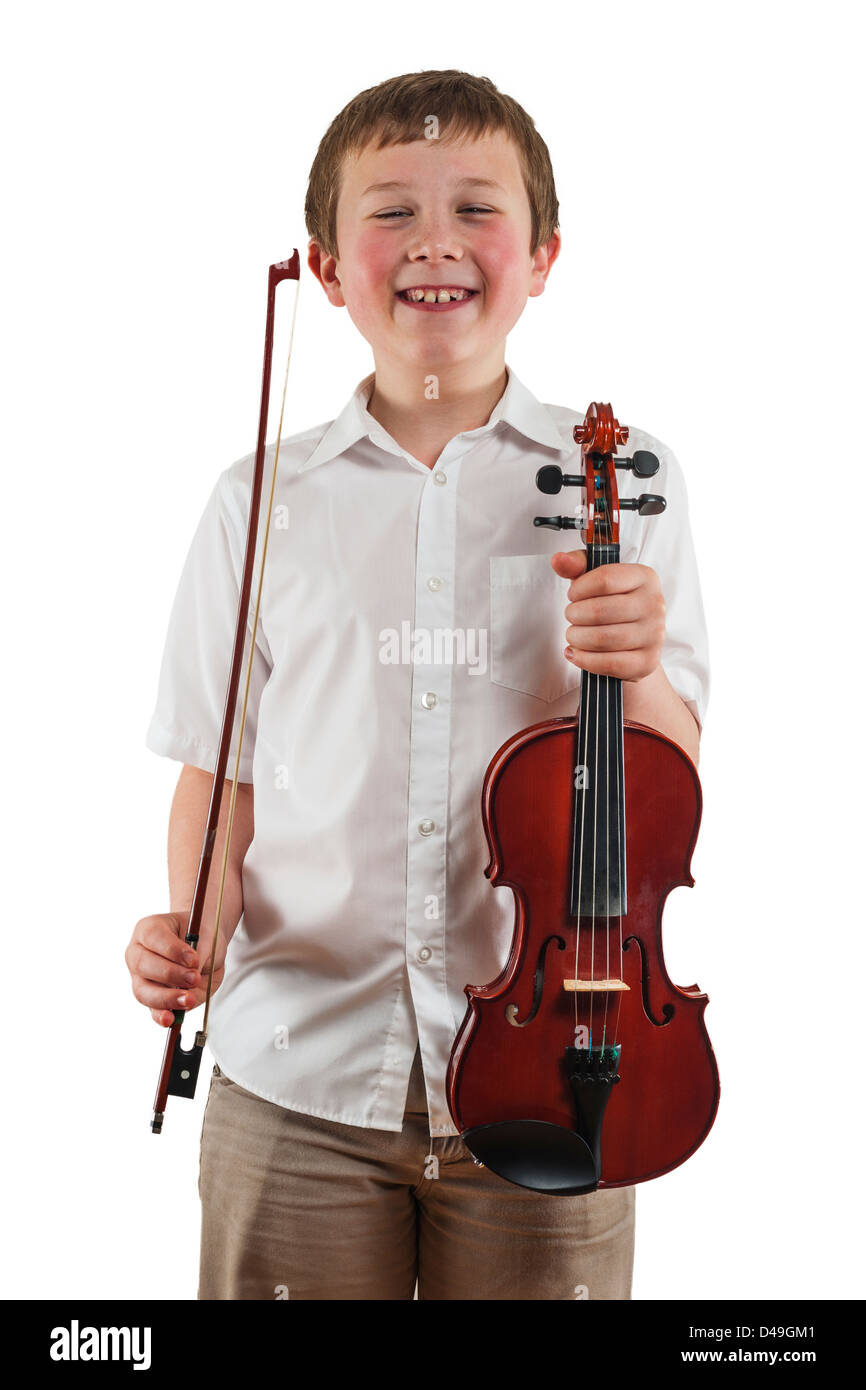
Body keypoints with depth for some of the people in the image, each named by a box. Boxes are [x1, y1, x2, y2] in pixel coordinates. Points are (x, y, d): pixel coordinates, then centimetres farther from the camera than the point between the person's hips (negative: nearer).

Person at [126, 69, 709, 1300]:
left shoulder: (619, 482, -1)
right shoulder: (266, 503, 1)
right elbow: (222, 768, 7)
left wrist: (635, 671, -19)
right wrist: (194, 926, -9)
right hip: (297, 1078, 1)